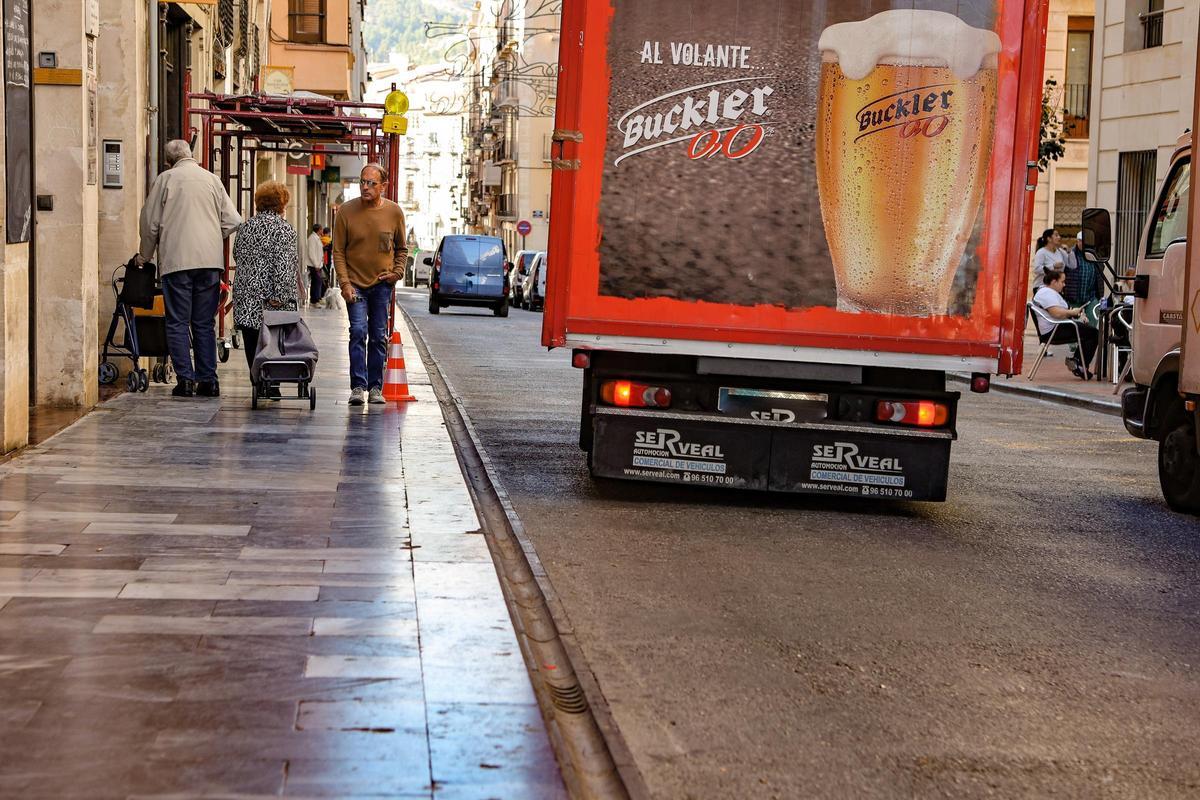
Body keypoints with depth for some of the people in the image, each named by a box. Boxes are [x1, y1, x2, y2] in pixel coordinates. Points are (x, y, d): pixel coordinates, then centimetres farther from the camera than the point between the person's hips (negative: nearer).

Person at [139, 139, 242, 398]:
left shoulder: (165, 179, 1)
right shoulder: (212, 179, 10)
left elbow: (150, 223, 4)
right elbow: (233, 221, 6)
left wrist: (145, 255, 19)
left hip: (176, 260, -3)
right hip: (210, 261, 3)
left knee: (178, 323, 3)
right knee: (205, 323, 10)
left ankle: (186, 379, -4)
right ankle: (208, 380, 7)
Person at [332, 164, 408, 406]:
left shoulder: (394, 212, 0)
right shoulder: (347, 211, -5)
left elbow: (402, 248, 13)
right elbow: (338, 251, -1)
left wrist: (398, 272, -3)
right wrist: (345, 283, -10)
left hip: (382, 284, 2)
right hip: (355, 283, -2)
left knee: (379, 337, 5)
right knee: (358, 331, -12)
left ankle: (376, 387, 12)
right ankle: (358, 386, -10)